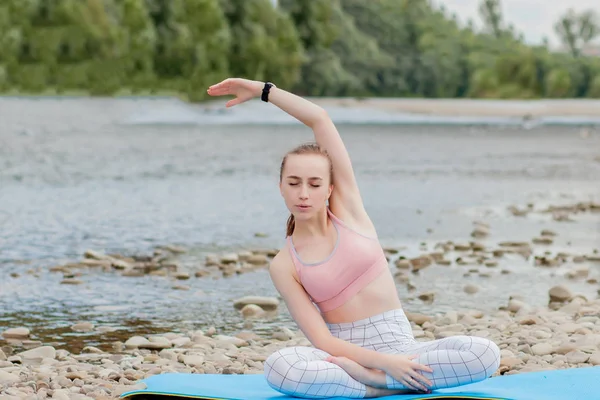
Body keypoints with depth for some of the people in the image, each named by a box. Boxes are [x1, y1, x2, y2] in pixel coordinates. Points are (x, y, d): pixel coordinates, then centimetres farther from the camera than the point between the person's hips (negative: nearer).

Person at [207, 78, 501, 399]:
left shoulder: (347, 208, 4)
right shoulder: (283, 266, -1)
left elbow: (320, 120, -2)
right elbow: (321, 339, -9)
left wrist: (263, 90, 1)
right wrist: (385, 362, -21)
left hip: (398, 343, 2)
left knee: (486, 354, -25)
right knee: (278, 367, -36)